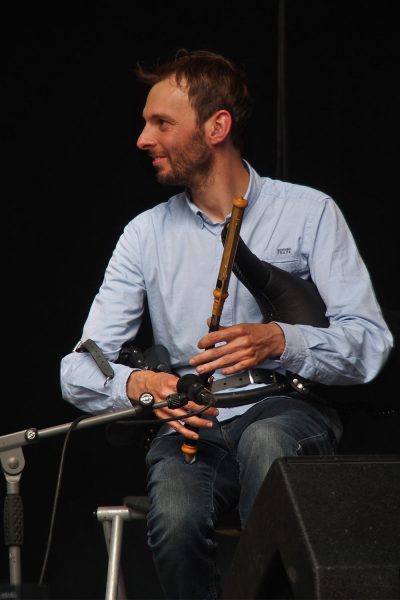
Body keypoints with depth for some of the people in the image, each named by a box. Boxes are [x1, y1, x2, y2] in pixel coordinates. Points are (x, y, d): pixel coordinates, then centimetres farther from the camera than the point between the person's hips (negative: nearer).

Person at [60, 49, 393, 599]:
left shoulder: (309, 212, 2)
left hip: (291, 414, -1)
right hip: (191, 427, 2)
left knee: (265, 438, -37)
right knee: (176, 522, -32)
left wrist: (280, 341, -24)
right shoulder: (147, 234, 9)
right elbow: (79, 369, 5)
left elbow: (371, 345, -6)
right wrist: (138, 384, -17)